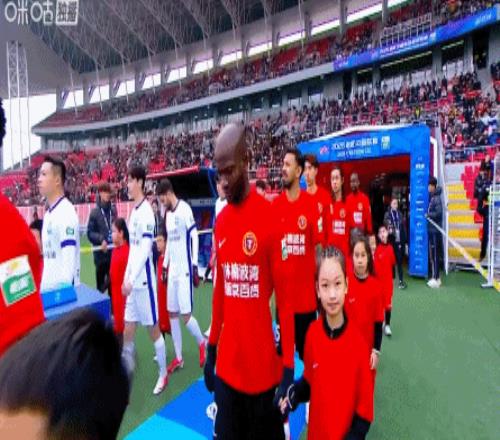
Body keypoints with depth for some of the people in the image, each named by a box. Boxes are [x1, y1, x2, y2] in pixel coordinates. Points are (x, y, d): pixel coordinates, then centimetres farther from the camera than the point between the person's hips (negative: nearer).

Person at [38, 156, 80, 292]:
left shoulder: (67, 212, -17)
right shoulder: (48, 214, 11)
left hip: (63, 288, -9)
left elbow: (69, 259, -21)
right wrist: (43, 286, 16)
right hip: (48, 288, 9)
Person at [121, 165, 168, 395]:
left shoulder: (147, 211, -13)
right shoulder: (133, 211, 13)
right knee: (128, 329, 12)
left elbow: (146, 248, -19)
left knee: (153, 327, 6)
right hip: (132, 281, 8)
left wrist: (132, 279, -20)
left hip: (144, 280, -8)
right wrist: (126, 277, 17)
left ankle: (163, 374, 24)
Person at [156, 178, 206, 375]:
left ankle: (202, 343, 24)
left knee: (186, 315, -4)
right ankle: (178, 357, 22)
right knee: (172, 313, 10)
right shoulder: (168, 214, 14)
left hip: (185, 270, -8)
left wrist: (195, 266, -15)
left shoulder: (185, 209, -12)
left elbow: (194, 237, -15)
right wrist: (165, 266, 20)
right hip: (173, 270, 8)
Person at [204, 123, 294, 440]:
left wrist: (288, 367, -10)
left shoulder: (270, 216, -15)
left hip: (263, 369, -5)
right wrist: (211, 349, 14)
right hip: (226, 366, 5)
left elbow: (284, 295, -13)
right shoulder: (220, 221, 4)